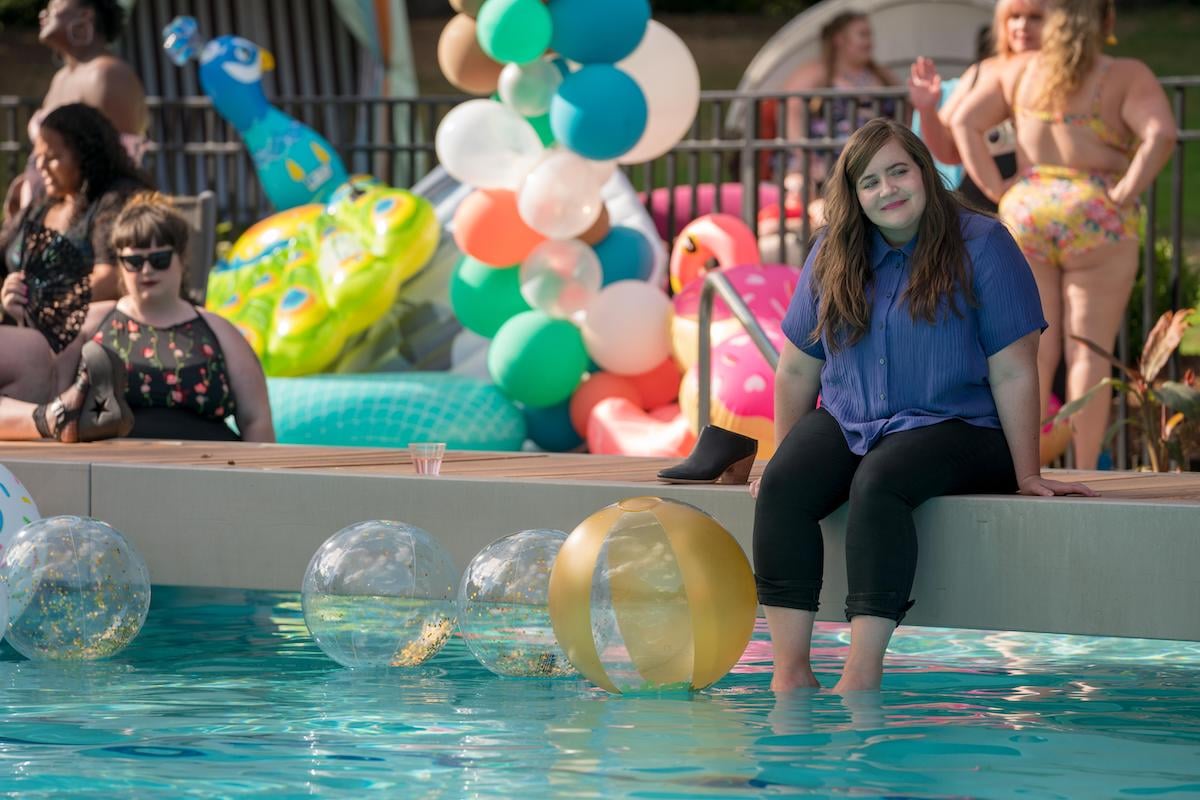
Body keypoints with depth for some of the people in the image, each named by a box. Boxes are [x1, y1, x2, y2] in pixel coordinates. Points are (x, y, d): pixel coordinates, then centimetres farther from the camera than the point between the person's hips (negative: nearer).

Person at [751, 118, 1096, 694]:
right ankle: (789, 670, -31)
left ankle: (862, 674, -42)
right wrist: (786, 455, 15)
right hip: (847, 424, 4)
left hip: (956, 426, -4)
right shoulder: (832, 257, 8)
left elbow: (1013, 374, -7)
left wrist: (1027, 475, -9)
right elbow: (797, 370, 16)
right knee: (781, 487, -27)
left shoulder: (981, 246, -5)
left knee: (878, 483, -37)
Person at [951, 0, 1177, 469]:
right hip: (1095, 223, -3)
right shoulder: (1127, 79, -5)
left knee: (1035, 354, 5)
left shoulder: (1021, 71, 6)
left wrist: (995, 189, 1)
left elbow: (965, 122, 2)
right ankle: (1085, 479, -5)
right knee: (1089, 353, -2)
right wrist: (1124, 194, -13)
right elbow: (1161, 135, -20)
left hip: (1026, 217, 3)